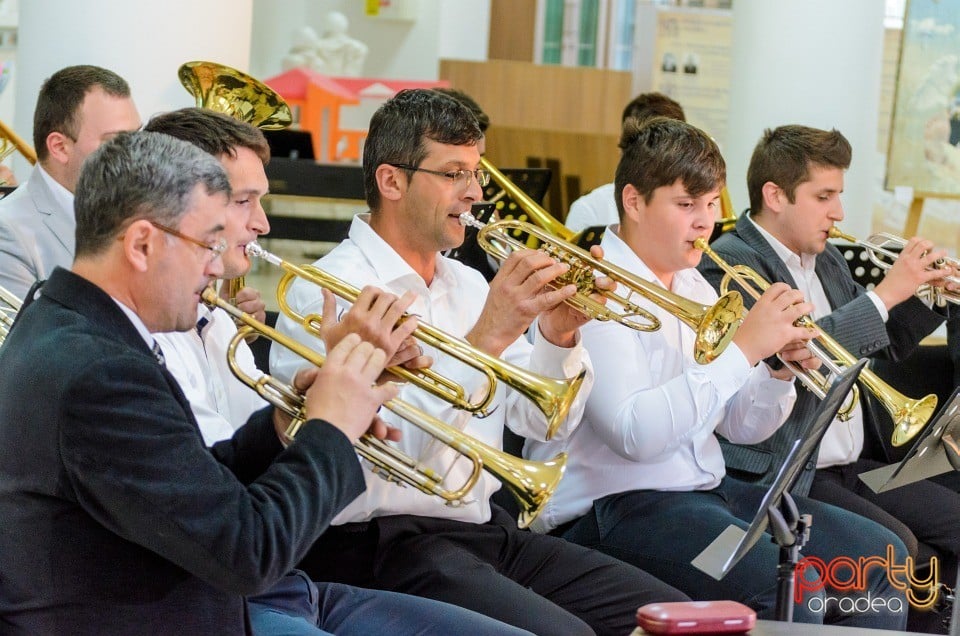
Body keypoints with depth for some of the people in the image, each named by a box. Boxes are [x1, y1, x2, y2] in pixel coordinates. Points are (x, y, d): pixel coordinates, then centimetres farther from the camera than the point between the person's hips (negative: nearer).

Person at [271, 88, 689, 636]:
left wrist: (559, 339, -7)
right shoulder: (327, 290, -10)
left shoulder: (467, 283, 15)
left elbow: (543, 421, 12)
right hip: (385, 544, -8)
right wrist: (487, 337, -26)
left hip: (491, 528, 8)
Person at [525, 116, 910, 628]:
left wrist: (779, 371, -6)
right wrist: (743, 348, -24)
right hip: (614, 508, -9)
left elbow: (742, 427, 16)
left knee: (879, 556, 2)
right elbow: (635, 435, -26)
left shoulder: (694, 289, 14)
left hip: (708, 488, 9)